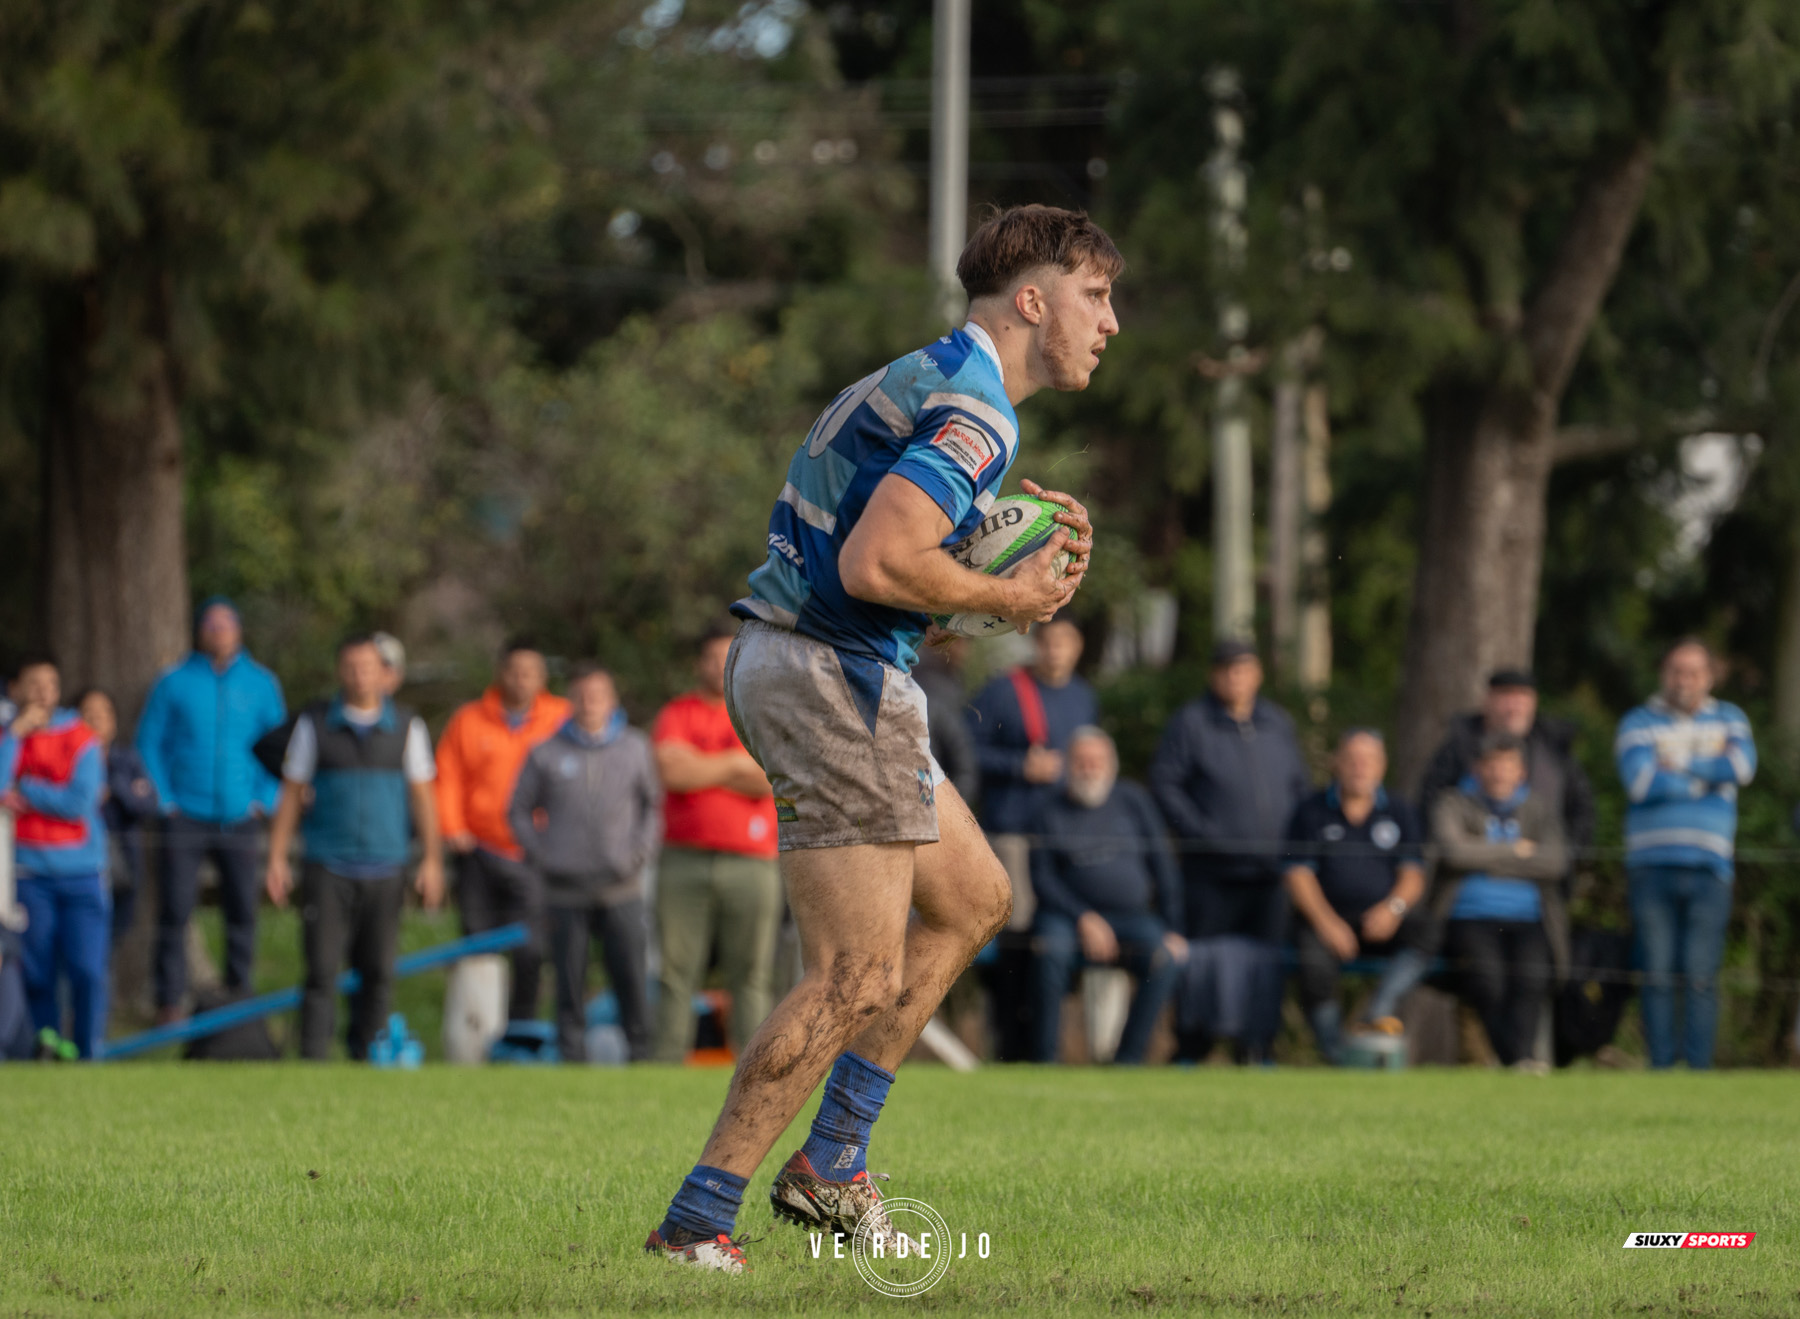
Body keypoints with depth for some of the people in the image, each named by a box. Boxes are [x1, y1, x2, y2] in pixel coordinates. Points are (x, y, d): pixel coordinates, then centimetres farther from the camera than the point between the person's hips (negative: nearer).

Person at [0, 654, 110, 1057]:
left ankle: (87, 1056, 1)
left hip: (82, 874, -1)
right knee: (38, 975, 1)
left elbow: (79, 803, -8)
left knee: (87, 970, -8)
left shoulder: (80, 739, 3)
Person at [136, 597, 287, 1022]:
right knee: (174, 911, -6)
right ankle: (169, 1000, -2)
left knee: (241, 911, 2)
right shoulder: (174, 683, 2)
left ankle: (238, 995, 11)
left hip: (239, 818, 2)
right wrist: (164, 801, -4)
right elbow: (149, 744, 5)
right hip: (186, 818, -2)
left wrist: (265, 800, 1)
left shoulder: (261, 684, 6)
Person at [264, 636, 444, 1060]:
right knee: (322, 971, -9)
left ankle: (365, 1057, 14)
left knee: (378, 973, 3)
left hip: (384, 868, 1)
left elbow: (422, 795, 8)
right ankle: (313, 1061, -10)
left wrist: (432, 861, 1)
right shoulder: (314, 723, 5)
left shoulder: (407, 727, 6)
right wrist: (277, 859, 2)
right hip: (327, 868, -1)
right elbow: (291, 793, 8)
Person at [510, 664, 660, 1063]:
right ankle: (572, 1056, 5)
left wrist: (642, 850, 3)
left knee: (631, 975, -7)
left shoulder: (635, 748, 8)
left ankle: (641, 1053, 1)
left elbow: (655, 802, 17)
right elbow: (519, 811, 14)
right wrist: (541, 854, 2)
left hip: (621, 886, 0)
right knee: (570, 981, 0)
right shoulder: (546, 754, 6)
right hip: (566, 889, 0)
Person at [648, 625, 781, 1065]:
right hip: (685, 859, 0)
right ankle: (667, 1066, -2)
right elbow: (671, 771, -8)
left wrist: (701, 770, -4)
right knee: (676, 972, -3)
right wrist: (735, 765, -2)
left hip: (750, 861, 1)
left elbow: (771, 781, -5)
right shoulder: (676, 715, 10)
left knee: (750, 976, -3)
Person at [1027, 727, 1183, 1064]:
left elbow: (1163, 867, 11)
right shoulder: (1050, 814, 7)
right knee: (1052, 949, -36)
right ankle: (1046, 1059, -30)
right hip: (1069, 916, -2)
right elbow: (1043, 879, -1)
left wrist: (1172, 930, 0)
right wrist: (1083, 919, -16)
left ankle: (1128, 1057, -26)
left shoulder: (1133, 801, 11)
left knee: (1166, 958, -30)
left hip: (1132, 918, 2)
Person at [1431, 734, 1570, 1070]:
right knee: (1487, 974, -33)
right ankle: (1519, 1059, -50)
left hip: (1527, 922, 2)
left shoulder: (1542, 810, 20)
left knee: (1533, 973, -31)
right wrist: (1517, 852, 1)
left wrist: (1488, 861, -1)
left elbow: (1555, 861, 0)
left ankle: (1519, 1059, -52)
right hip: (1470, 918, -2)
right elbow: (1454, 850, -8)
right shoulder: (1455, 806, 14)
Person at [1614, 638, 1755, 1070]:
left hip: (1708, 868, 1)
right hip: (1652, 867, -1)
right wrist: (1708, 776, 0)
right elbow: (1641, 782, -9)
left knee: (1702, 976, -6)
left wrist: (1677, 766, -5)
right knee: (1657, 975, -4)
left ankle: (1699, 1067, -5)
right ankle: (1661, 1066, 0)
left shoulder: (1728, 719, 15)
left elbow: (1742, 766, -5)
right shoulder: (1639, 723, 9)